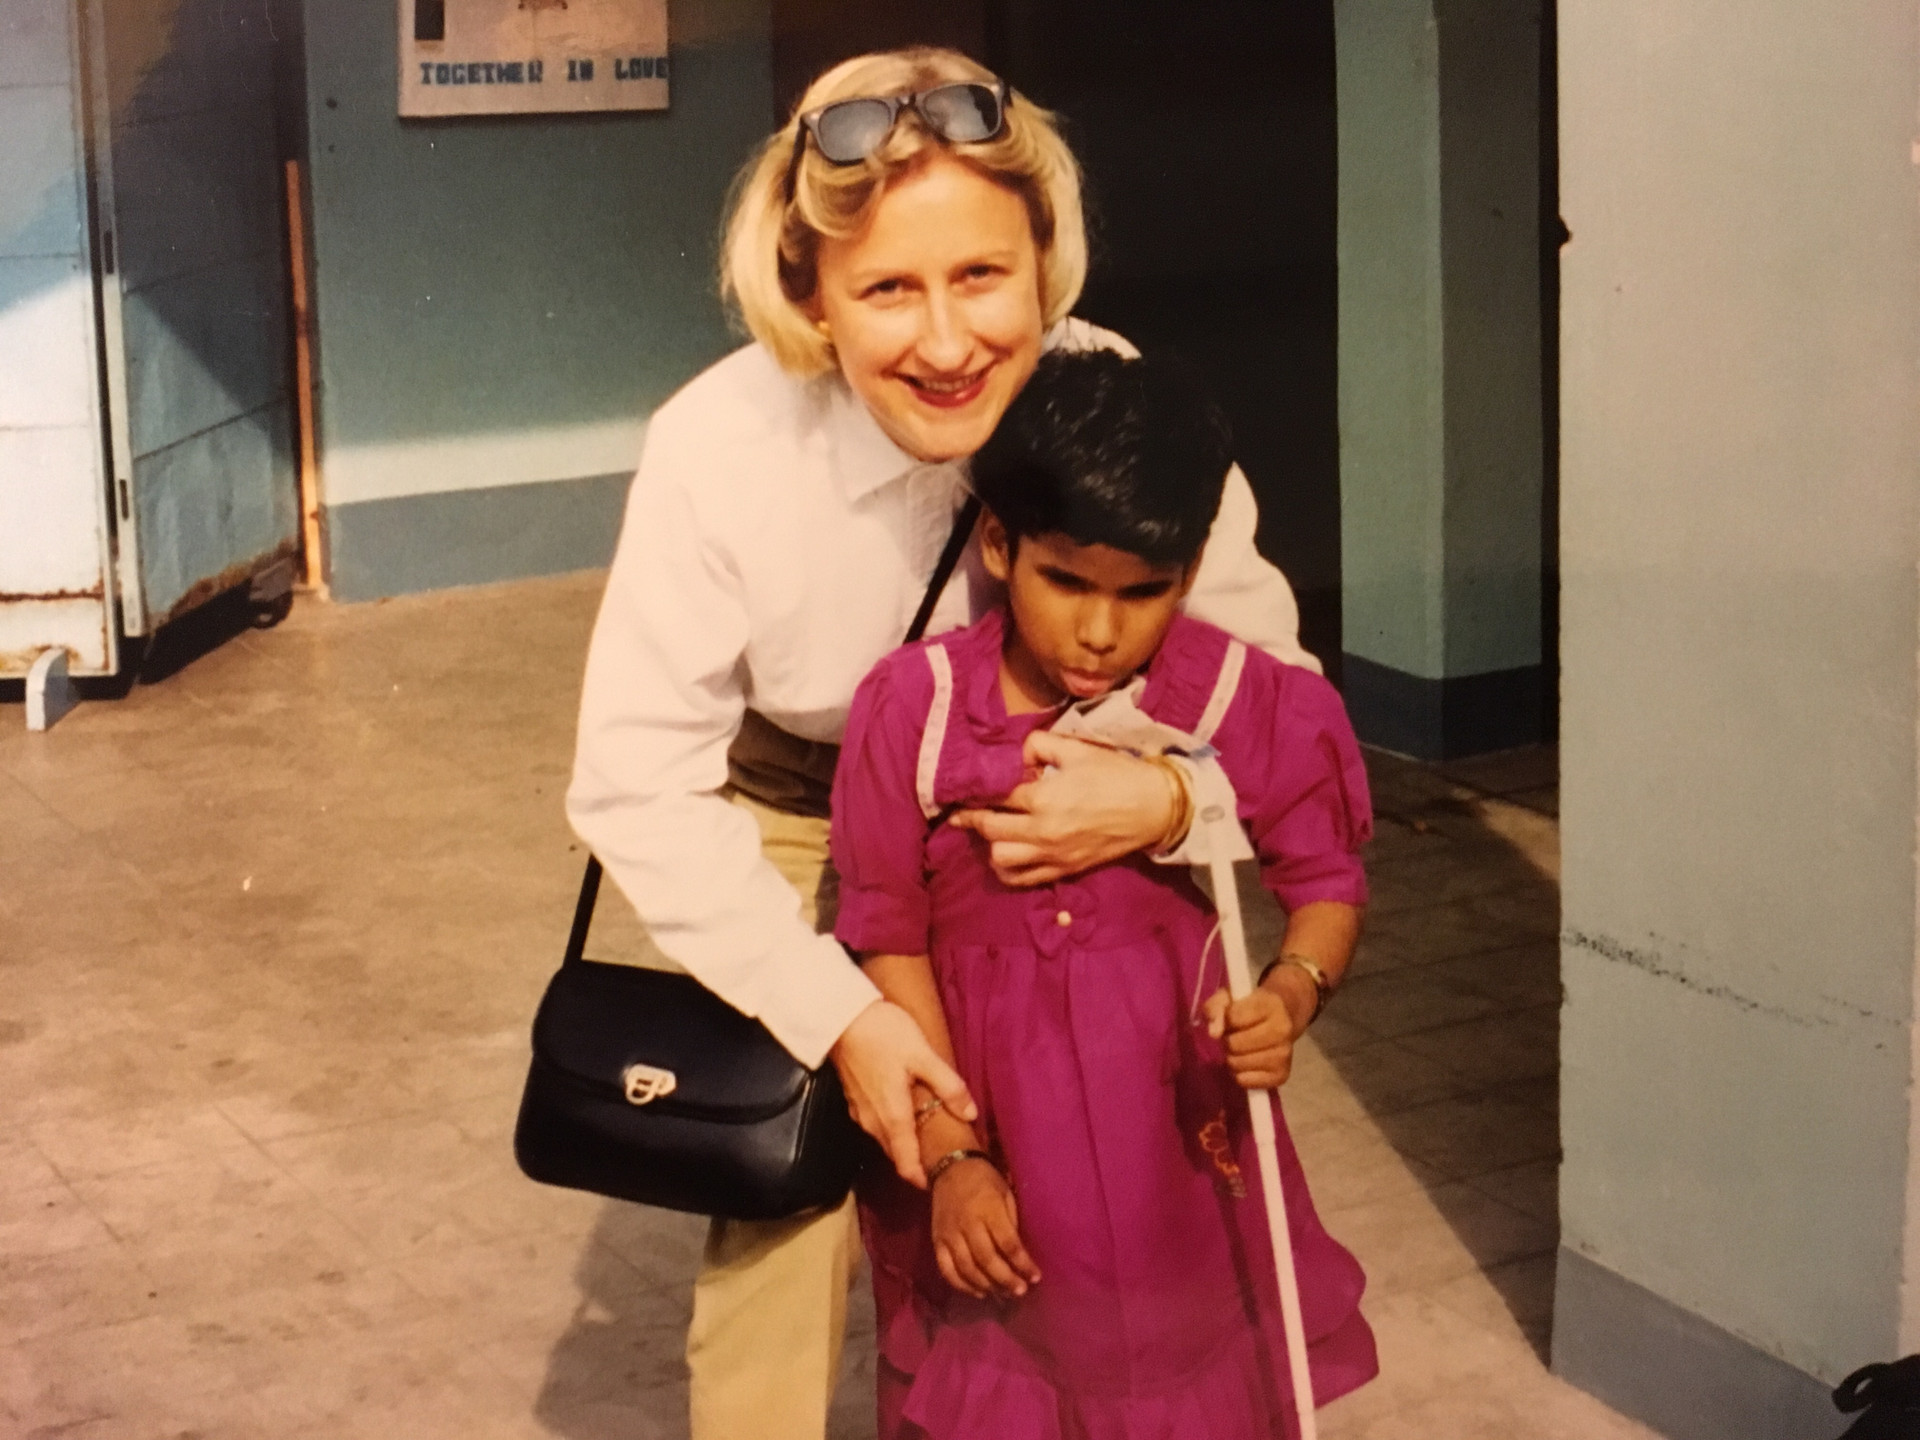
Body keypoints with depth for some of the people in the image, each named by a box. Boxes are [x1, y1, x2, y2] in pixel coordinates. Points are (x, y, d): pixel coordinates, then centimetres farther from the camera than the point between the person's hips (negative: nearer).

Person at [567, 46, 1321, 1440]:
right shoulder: (722, 449, -31)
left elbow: (1268, 677, -14)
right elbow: (637, 785, -22)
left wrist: (1169, 799, -36)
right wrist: (840, 1015, -25)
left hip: (1038, 821, 2)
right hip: (790, 832, -1)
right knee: (786, 1206, -4)